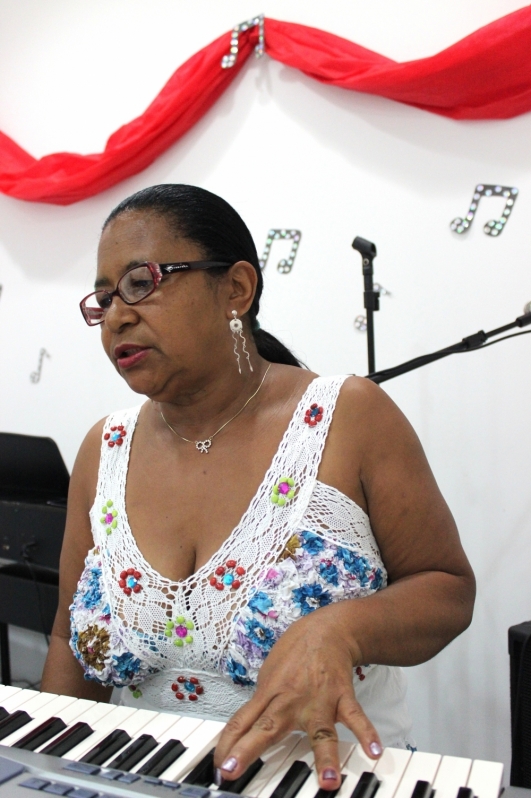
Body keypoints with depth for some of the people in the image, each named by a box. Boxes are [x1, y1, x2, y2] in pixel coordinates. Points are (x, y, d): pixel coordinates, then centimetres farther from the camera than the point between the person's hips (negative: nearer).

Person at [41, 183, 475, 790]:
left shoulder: (349, 418, -10)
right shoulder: (104, 451, 2)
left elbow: (448, 589, -5)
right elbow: (73, 642, 9)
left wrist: (341, 629, -24)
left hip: (329, 774, -1)